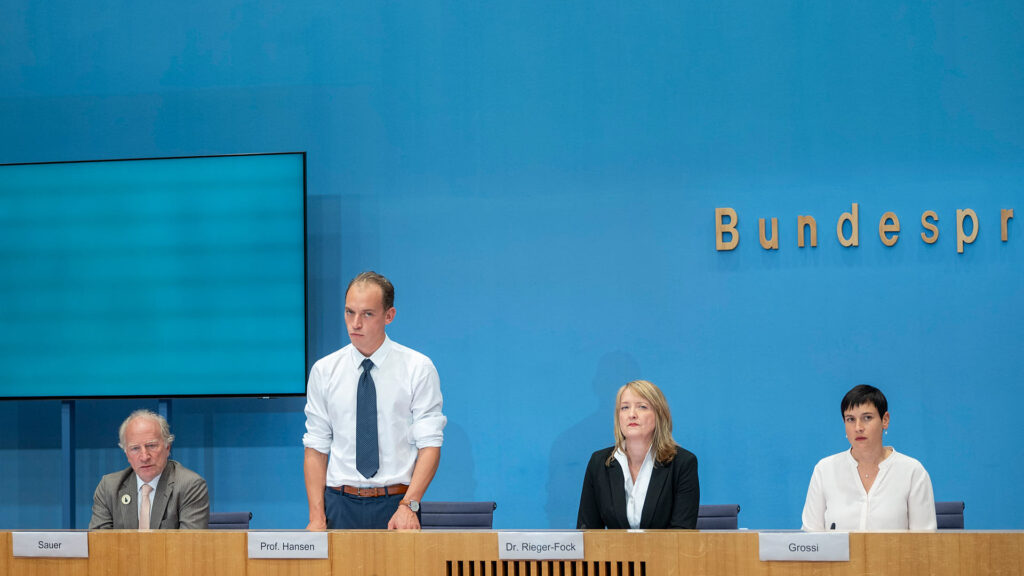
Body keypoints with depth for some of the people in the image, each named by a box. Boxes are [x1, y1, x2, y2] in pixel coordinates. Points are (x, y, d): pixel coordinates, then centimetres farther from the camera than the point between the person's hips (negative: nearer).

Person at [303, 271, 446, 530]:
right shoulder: (324, 371, 6)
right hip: (340, 505, 1)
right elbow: (316, 448, 5)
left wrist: (409, 505, -18)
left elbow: (430, 444, -5)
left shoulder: (419, 368, 0)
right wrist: (317, 517, -5)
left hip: (397, 505, -1)